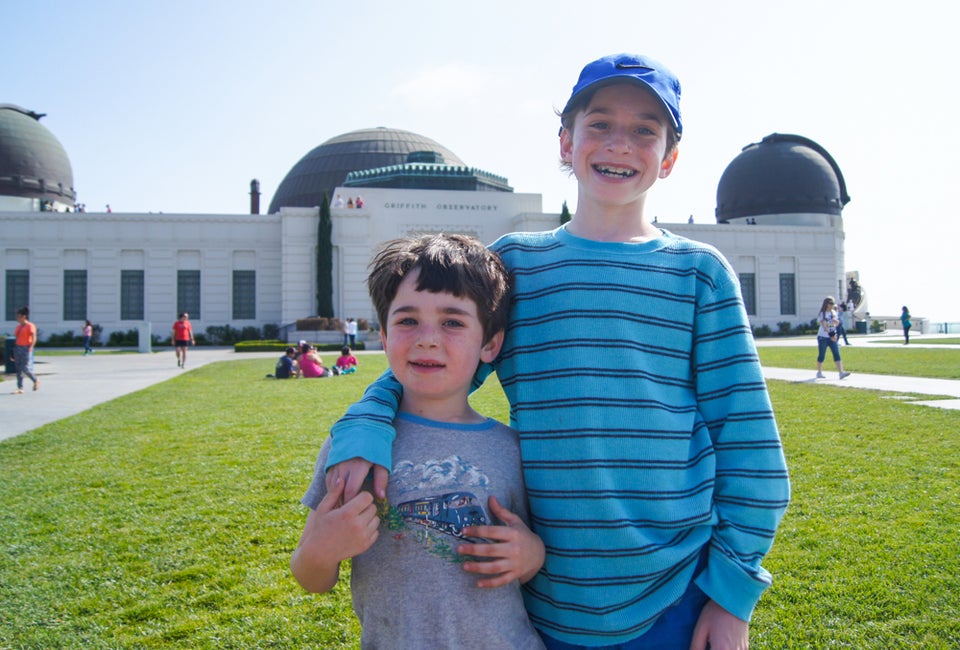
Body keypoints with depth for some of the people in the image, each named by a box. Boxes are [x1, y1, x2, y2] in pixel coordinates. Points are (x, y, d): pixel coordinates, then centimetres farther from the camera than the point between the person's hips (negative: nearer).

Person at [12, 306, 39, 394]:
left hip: (26, 349, -7)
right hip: (17, 348, 7)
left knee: (25, 369, -11)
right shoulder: (18, 326, 14)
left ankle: (36, 381, 14)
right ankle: (20, 389, 6)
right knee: (18, 369, 4)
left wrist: (30, 348, -24)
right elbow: (16, 338, 16)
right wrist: (13, 351, 13)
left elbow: (34, 338, -15)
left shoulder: (30, 326, -8)